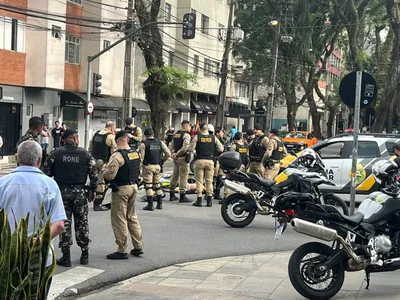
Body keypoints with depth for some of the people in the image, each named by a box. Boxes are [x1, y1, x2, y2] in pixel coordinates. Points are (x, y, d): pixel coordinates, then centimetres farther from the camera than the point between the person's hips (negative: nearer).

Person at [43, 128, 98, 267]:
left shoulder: (56, 153, -3)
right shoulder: (85, 154, -2)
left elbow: (46, 172, -3)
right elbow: (94, 174, -2)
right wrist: (93, 190, 9)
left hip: (62, 192, -1)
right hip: (79, 192, 1)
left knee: (64, 224, 5)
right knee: (82, 223, 12)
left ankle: (66, 258, 6)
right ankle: (84, 255, 17)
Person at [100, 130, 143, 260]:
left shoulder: (117, 155, -18)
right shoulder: (136, 153, 5)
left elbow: (109, 175, -21)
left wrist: (103, 170, -1)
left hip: (121, 189, -8)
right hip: (134, 186, 8)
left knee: (119, 219, 1)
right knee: (132, 217, 19)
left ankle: (122, 250, 4)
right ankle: (138, 246, 22)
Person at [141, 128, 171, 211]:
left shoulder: (144, 144, -8)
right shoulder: (160, 142, 4)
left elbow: (141, 157, -13)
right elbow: (168, 154, 1)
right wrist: (162, 160, 15)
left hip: (148, 167, -4)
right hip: (158, 166, 4)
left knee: (148, 186, 2)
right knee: (157, 184, 17)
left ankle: (150, 205, 2)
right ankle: (159, 204, 19)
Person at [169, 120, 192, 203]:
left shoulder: (176, 134, 13)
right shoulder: (186, 135, -12)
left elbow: (171, 146, 13)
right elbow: (185, 148, -22)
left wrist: (173, 154, 4)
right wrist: (177, 154, -13)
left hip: (176, 158, 8)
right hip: (183, 158, -8)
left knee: (175, 175, 15)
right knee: (183, 176, -4)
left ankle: (172, 195, 22)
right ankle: (182, 196, -4)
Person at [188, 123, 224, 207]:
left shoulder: (197, 137, -3)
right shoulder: (214, 138, 4)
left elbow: (190, 149, -7)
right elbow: (221, 149, 5)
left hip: (199, 160, -2)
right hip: (210, 161, 2)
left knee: (199, 181, 3)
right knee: (209, 181, 8)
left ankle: (199, 200, 2)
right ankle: (209, 200, 7)